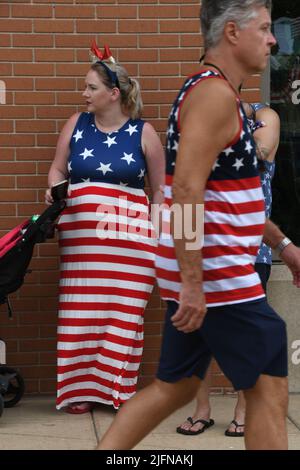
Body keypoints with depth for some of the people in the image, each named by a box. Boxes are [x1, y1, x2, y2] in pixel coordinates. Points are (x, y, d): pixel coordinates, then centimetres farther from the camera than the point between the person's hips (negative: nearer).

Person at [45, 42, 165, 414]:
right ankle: (79, 388, 8)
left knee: (124, 312, -1)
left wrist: (160, 235, 2)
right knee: (81, 310, 1)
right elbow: (57, 168, 19)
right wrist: (54, 190, -3)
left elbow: (160, 188, 6)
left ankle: (119, 390, 6)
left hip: (129, 236, -2)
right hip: (81, 235, 2)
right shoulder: (76, 125, 8)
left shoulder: (143, 133, 1)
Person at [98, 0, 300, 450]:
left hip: (206, 269, 10)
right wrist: (192, 284, -26)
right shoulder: (215, 93, -16)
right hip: (213, 273, -10)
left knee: (174, 386, 14)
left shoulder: (214, 93, 17)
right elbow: (186, 192, -25)